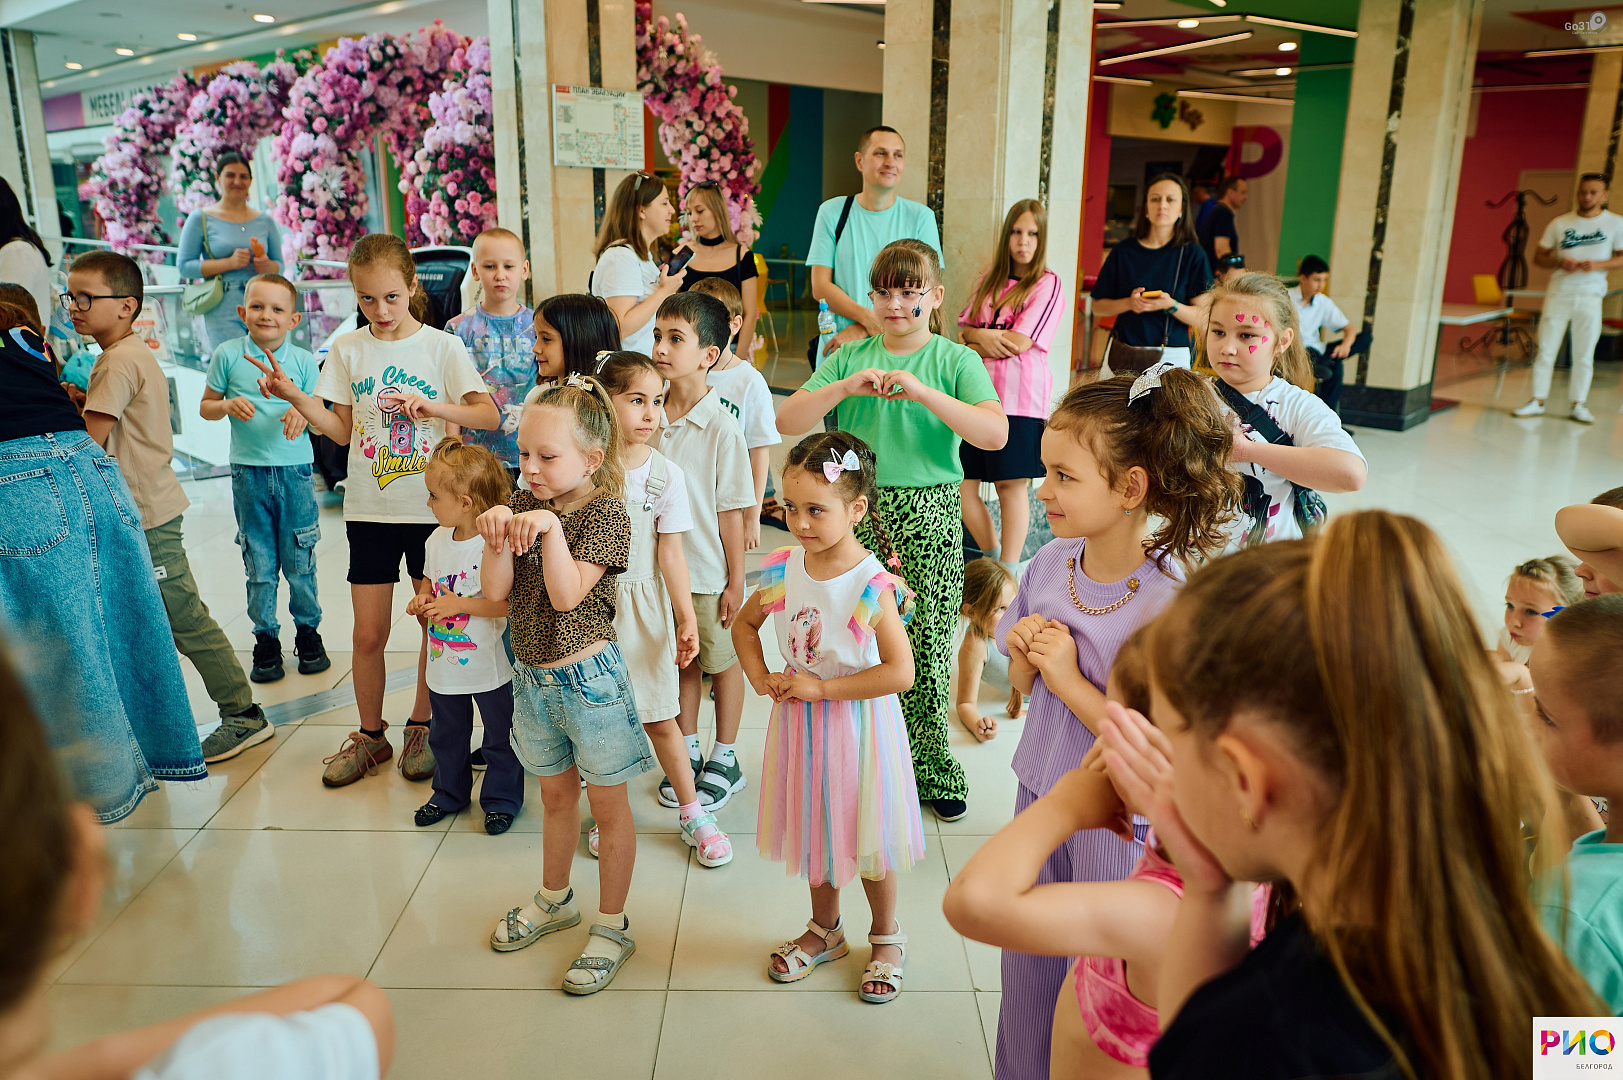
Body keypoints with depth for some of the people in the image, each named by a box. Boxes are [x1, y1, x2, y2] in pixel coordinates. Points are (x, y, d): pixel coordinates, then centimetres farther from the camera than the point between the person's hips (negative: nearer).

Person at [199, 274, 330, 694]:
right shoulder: (227, 355, 1)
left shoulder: (303, 361, 1)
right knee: (259, 563, 8)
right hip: (249, 472, 0)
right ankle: (266, 639, 21)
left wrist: (303, 412, -17)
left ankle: (308, 632, 24)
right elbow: (205, 407, 8)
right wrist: (228, 405, -12)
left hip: (295, 470, 0)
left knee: (300, 561, 7)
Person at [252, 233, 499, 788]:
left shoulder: (442, 346, -3)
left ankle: (420, 727, 26)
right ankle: (370, 735, 23)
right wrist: (293, 396, -7)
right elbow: (343, 431, 6)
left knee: (436, 622, 6)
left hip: (432, 507, -2)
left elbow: (489, 414, -8)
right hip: (369, 509, 2)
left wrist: (433, 406, -22)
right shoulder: (347, 350, 4)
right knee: (368, 632, 5)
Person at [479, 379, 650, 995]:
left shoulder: (606, 512, -15)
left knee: (607, 803, 8)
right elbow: (497, 591, -6)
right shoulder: (524, 502, 1)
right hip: (533, 676, 6)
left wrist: (550, 528, -32)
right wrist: (499, 536, -21)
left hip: (588, 675, -6)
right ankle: (554, 900, 44)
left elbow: (567, 595, -24)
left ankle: (612, 928, 22)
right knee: (555, 792, 24)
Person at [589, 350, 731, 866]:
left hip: (643, 606, 0)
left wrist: (687, 619, -7)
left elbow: (670, 553, -4)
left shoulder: (666, 474, -6)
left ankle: (692, 812, 24)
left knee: (659, 718, 6)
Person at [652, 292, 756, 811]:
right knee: (683, 661, 18)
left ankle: (725, 760, 28)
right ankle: (688, 753, 35)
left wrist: (736, 579, -10)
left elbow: (731, 509, -12)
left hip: (709, 572, -5)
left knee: (722, 660, 12)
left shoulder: (720, 427, -16)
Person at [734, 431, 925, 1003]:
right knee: (813, 829, 20)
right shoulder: (784, 570, -6)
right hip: (799, 724, 5)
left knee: (868, 839, 11)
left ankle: (887, 936, 36)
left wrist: (821, 687, -22)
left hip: (857, 725, -5)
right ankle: (826, 930, 42)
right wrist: (760, 678, -4)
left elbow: (900, 672, -24)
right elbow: (745, 623, 12)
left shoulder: (872, 586, -22)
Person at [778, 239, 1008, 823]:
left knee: (926, 643, 3)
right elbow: (786, 421, 0)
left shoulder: (956, 360, 1)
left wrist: (922, 392, -22)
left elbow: (995, 433, -15)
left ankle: (931, 767, 20)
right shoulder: (850, 357, 8)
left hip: (929, 514, -2)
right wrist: (844, 388, -15)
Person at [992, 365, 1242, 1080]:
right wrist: (1025, 656, -12)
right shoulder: (1050, 563, -4)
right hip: (1040, 799, 6)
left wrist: (1071, 681, -24)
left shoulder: (1172, 603, -25)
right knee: (1026, 975, 22)